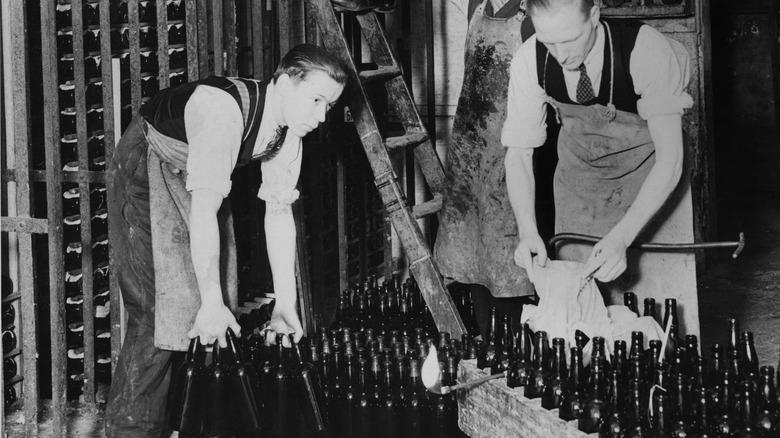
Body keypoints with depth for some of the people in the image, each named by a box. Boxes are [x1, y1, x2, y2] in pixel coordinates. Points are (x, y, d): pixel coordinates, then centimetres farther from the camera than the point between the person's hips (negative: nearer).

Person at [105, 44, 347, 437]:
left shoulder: (288, 129, -9)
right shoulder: (225, 109, -36)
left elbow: (279, 213, -3)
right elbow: (203, 210, -38)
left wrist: (285, 304, -5)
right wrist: (211, 302, -38)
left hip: (192, 177, 8)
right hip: (145, 169, -8)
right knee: (160, 307, -16)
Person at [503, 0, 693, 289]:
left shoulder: (646, 52, -34)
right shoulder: (529, 62, -24)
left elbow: (670, 159, -34)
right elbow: (518, 151, -17)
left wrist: (620, 238, -45)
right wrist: (528, 231, -34)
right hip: (580, 165, 2)